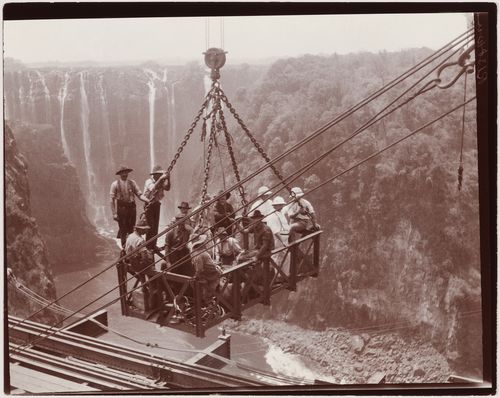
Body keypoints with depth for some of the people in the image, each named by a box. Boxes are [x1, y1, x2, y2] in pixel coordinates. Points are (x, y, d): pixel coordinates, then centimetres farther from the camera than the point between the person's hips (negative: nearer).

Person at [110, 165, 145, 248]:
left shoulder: (132, 182, 9)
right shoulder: (115, 184, -1)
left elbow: (139, 195, 6)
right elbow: (112, 200, -2)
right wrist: (114, 213, -8)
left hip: (132, 208, 4)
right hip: (121, 208, -3)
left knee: (131, 229, 6)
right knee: (123, 229, -2)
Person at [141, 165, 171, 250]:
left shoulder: (161, 182, 4)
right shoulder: (149, 181, -13)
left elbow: (167, 188, -12)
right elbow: (153, 188, -33)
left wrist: (168, 179, -25)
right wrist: (160, 179, -37)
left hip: (157, 205, 6)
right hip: (149, 205, -6)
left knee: (155, 226, 9)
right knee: (150, 226, -10)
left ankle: (153, 245, 17)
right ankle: (148, 246, -4)